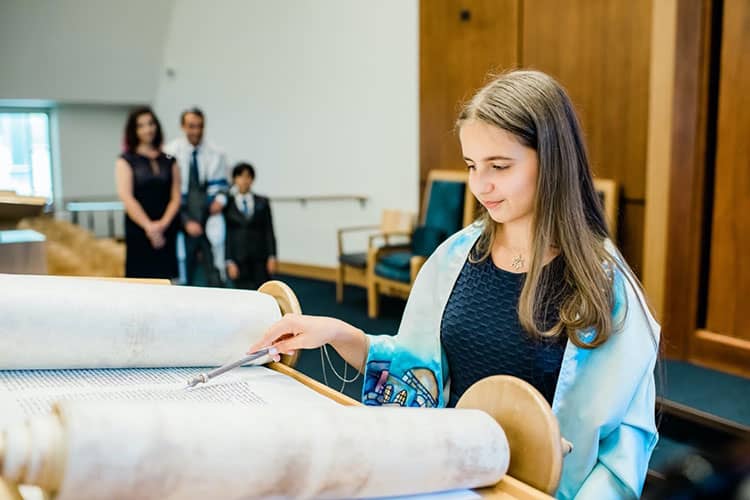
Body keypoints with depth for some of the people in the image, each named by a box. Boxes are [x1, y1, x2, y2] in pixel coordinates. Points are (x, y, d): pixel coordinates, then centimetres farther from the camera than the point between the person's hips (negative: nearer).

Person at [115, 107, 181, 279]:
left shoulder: (169, 161, 13)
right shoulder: (126, 160, 4)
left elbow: (176, 197, 7)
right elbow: (126, 197, -6)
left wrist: (163, 224, -9)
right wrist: (148, 226, -13)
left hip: (166, 232, 3)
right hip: (138, 231, -3)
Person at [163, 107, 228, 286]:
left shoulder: (215, 155, 4)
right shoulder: (171, 153, -3)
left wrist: (220, 199, -7)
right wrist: (186, 222, -10)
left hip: (210, 226, 1)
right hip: (184, 226, -1)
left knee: (215, 276, -2)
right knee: (183, 277, 8)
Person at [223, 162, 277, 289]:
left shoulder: (262, 202, 10)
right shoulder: (227, 204, 5)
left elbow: (269, 231, 7)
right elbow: (225, 234, 1)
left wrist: (272, 256, -1)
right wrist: (229, 262, -5)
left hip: (260, 258, 2)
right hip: (238, 259, -2)